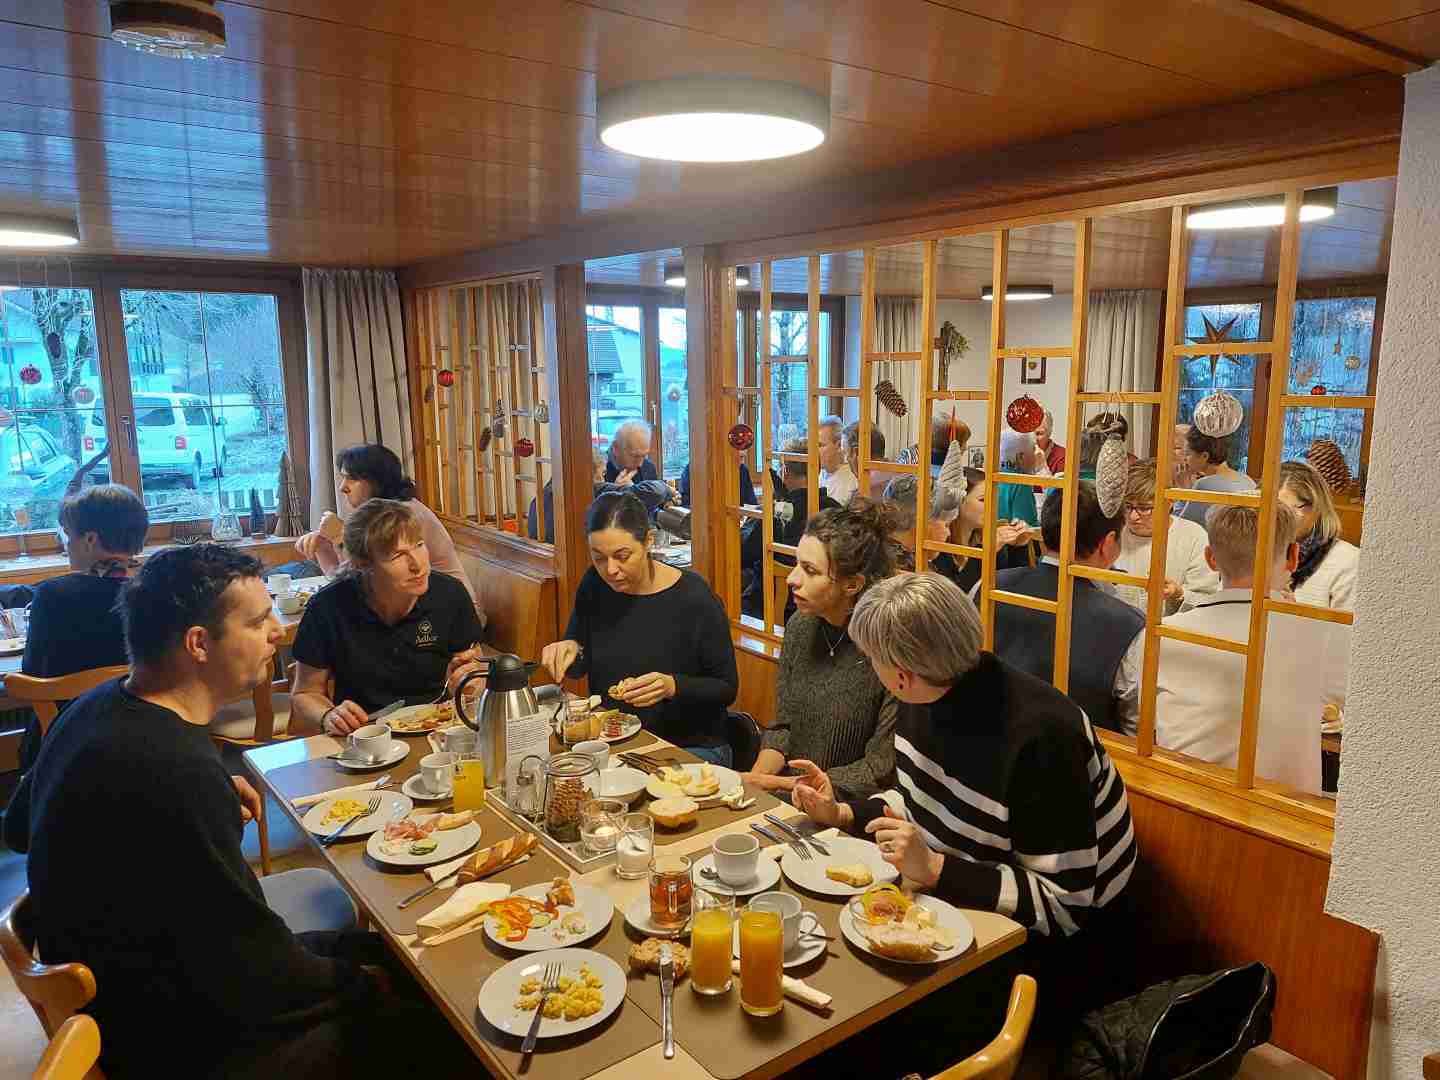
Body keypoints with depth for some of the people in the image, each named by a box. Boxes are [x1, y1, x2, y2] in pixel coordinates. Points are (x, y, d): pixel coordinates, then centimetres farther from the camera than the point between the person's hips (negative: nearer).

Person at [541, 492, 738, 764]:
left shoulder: (694, 598, -17)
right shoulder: (594, 584, -1)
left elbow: (727, 688, -9)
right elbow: (578, 667, 13)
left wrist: (673, 686, -26)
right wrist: (569, 650, -10)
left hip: (691, 748, -4)